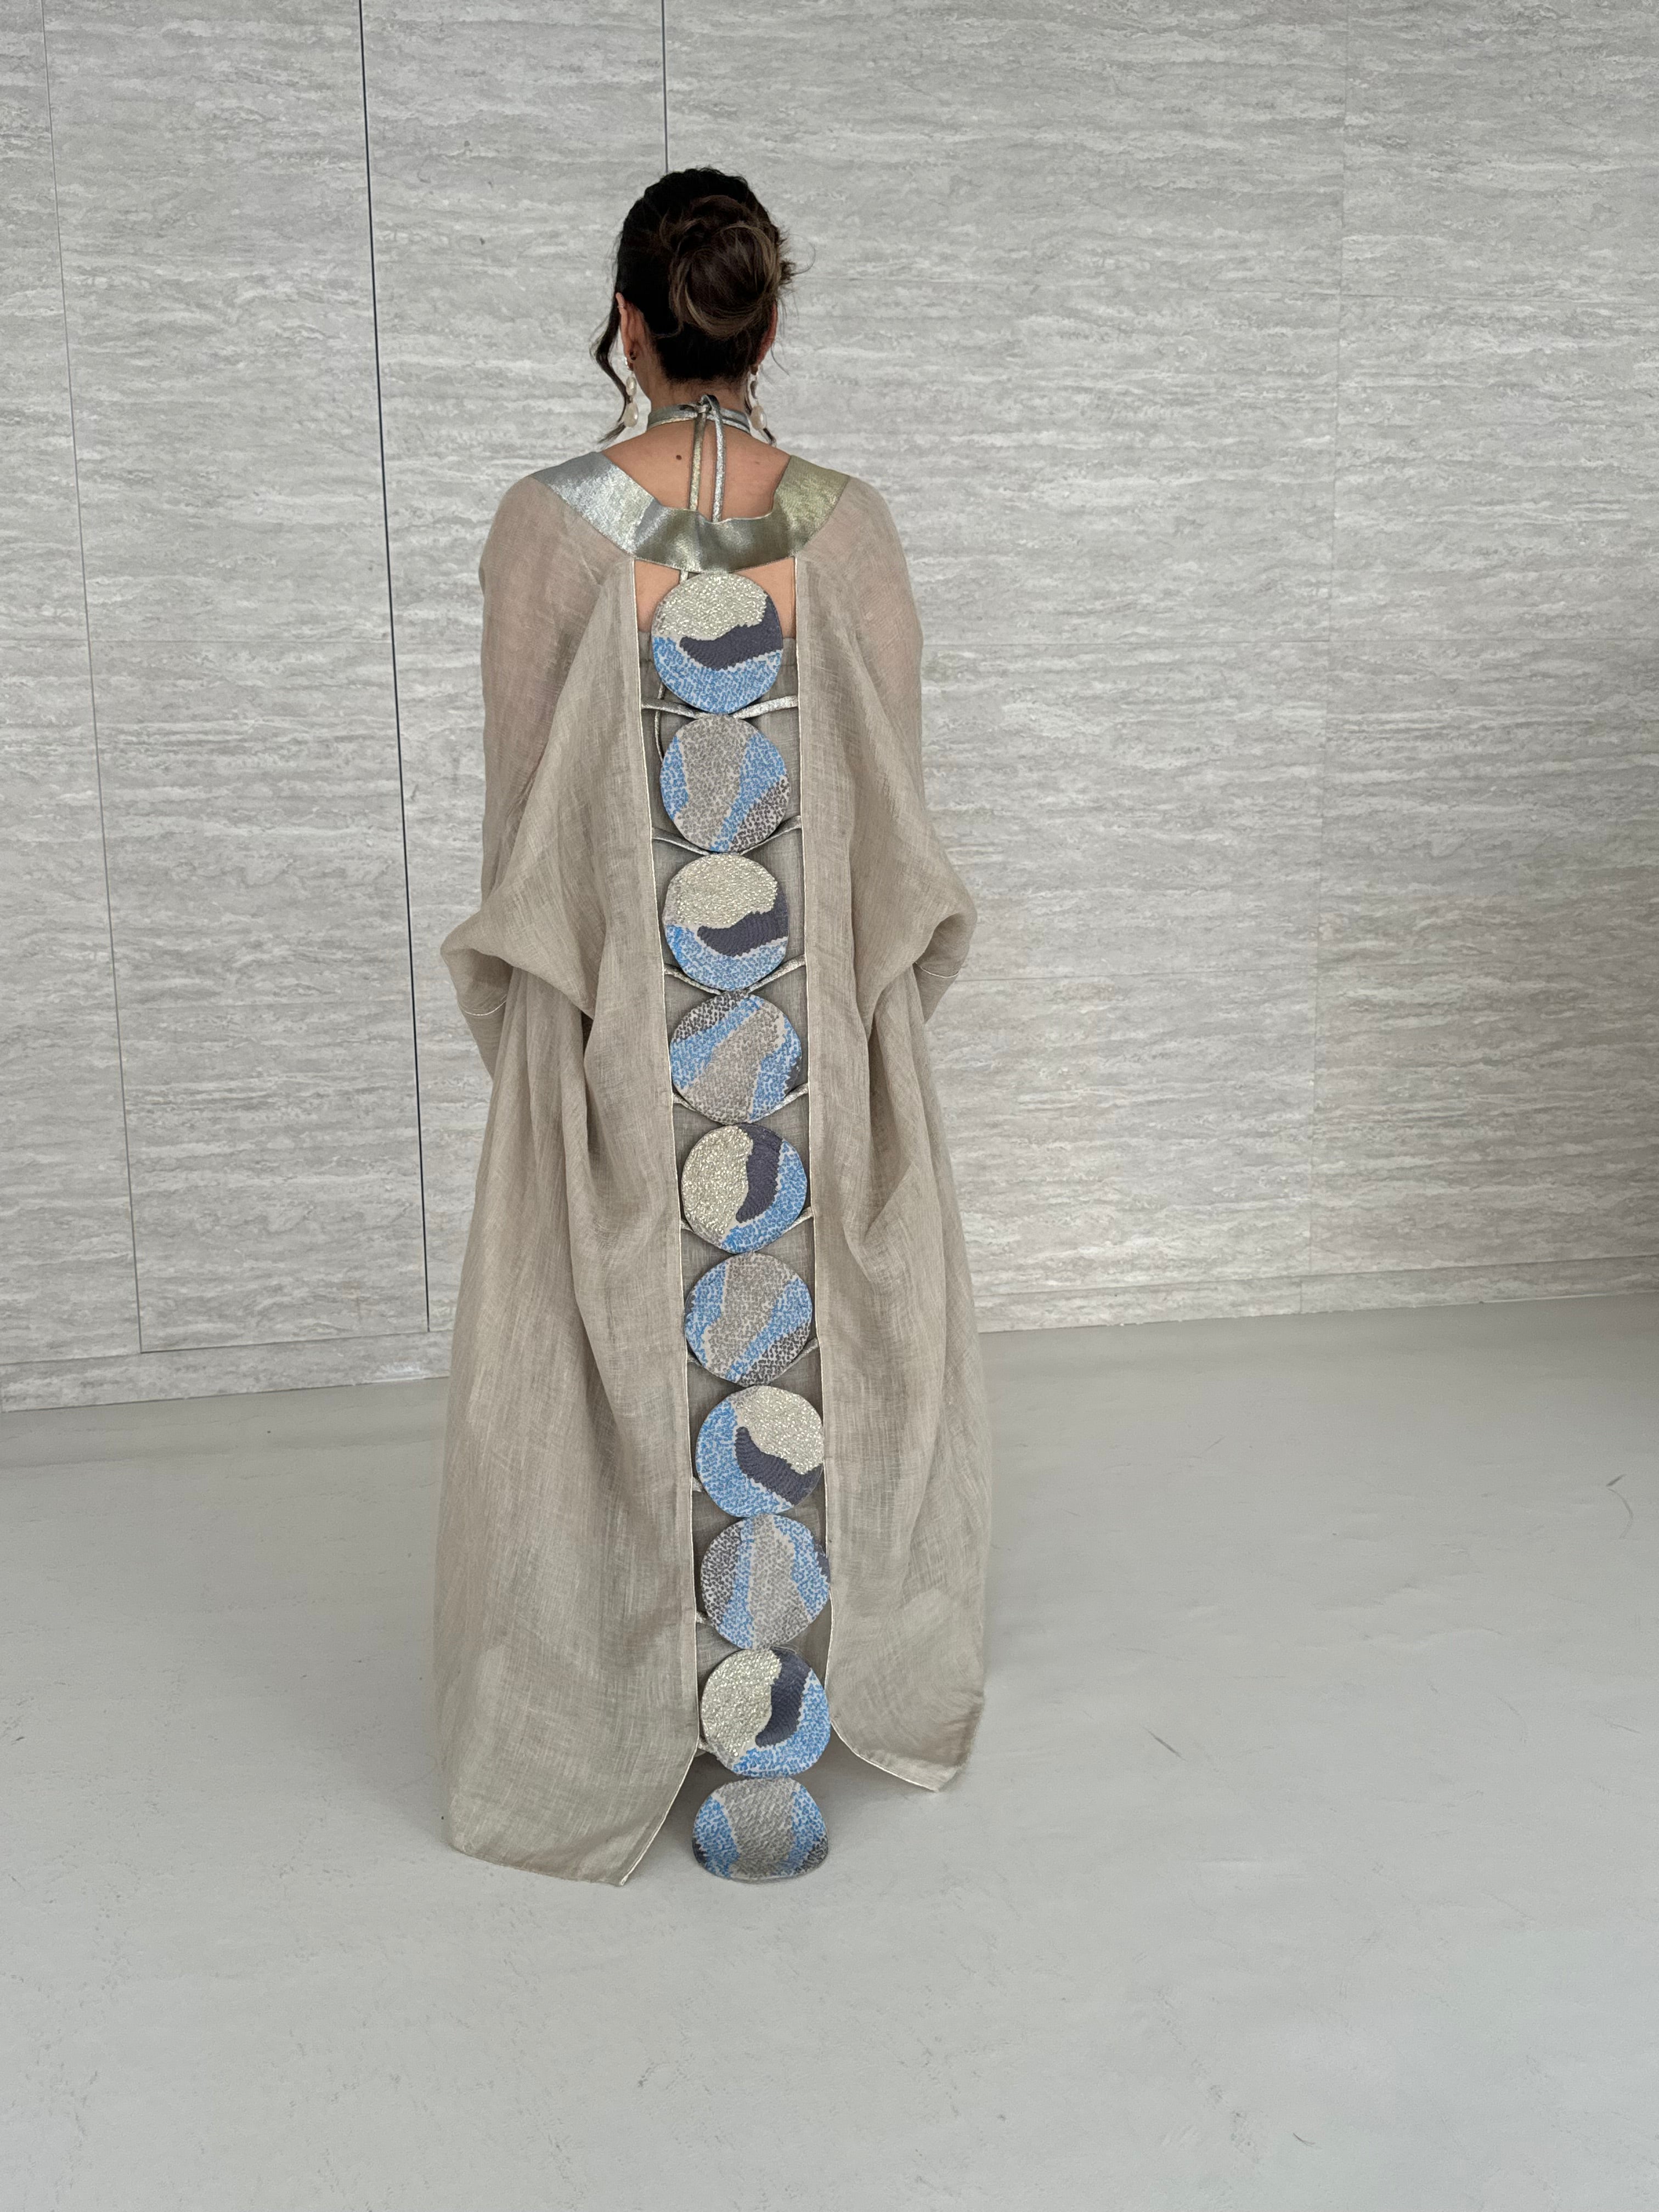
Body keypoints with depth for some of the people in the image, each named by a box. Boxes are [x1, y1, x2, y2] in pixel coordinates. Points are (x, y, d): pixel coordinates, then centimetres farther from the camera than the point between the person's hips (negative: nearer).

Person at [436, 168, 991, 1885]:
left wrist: (538, 991, 8)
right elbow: (892, 786, 0)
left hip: (620, 1020, -1)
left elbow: (521, 795, -5)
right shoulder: (847, 523, -4)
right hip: (813, 1016, 2)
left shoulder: (548, 525, -9)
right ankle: (778, 1735, 29)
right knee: (802, 1345, 15)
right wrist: (863, 977, 12)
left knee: (626, 1345, 13)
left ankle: (628, 1718, 28)